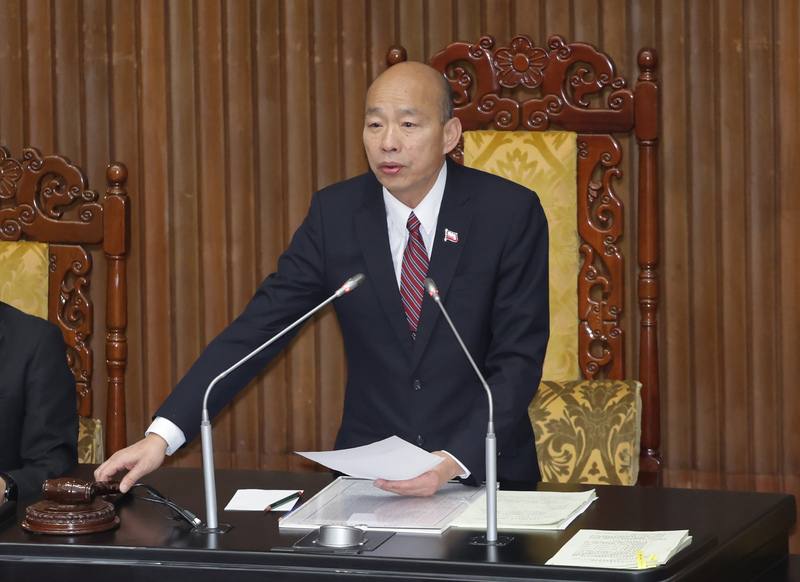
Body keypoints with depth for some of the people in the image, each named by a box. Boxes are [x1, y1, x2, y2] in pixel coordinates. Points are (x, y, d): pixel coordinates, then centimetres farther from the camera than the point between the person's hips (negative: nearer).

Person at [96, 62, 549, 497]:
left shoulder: (510, 212, -7)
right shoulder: (336, 213, 0)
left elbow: (518, 360, -9)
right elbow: (258, 327, -4)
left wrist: (454, 463, -25)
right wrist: (162, 435, -15)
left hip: (482, 472, -2)